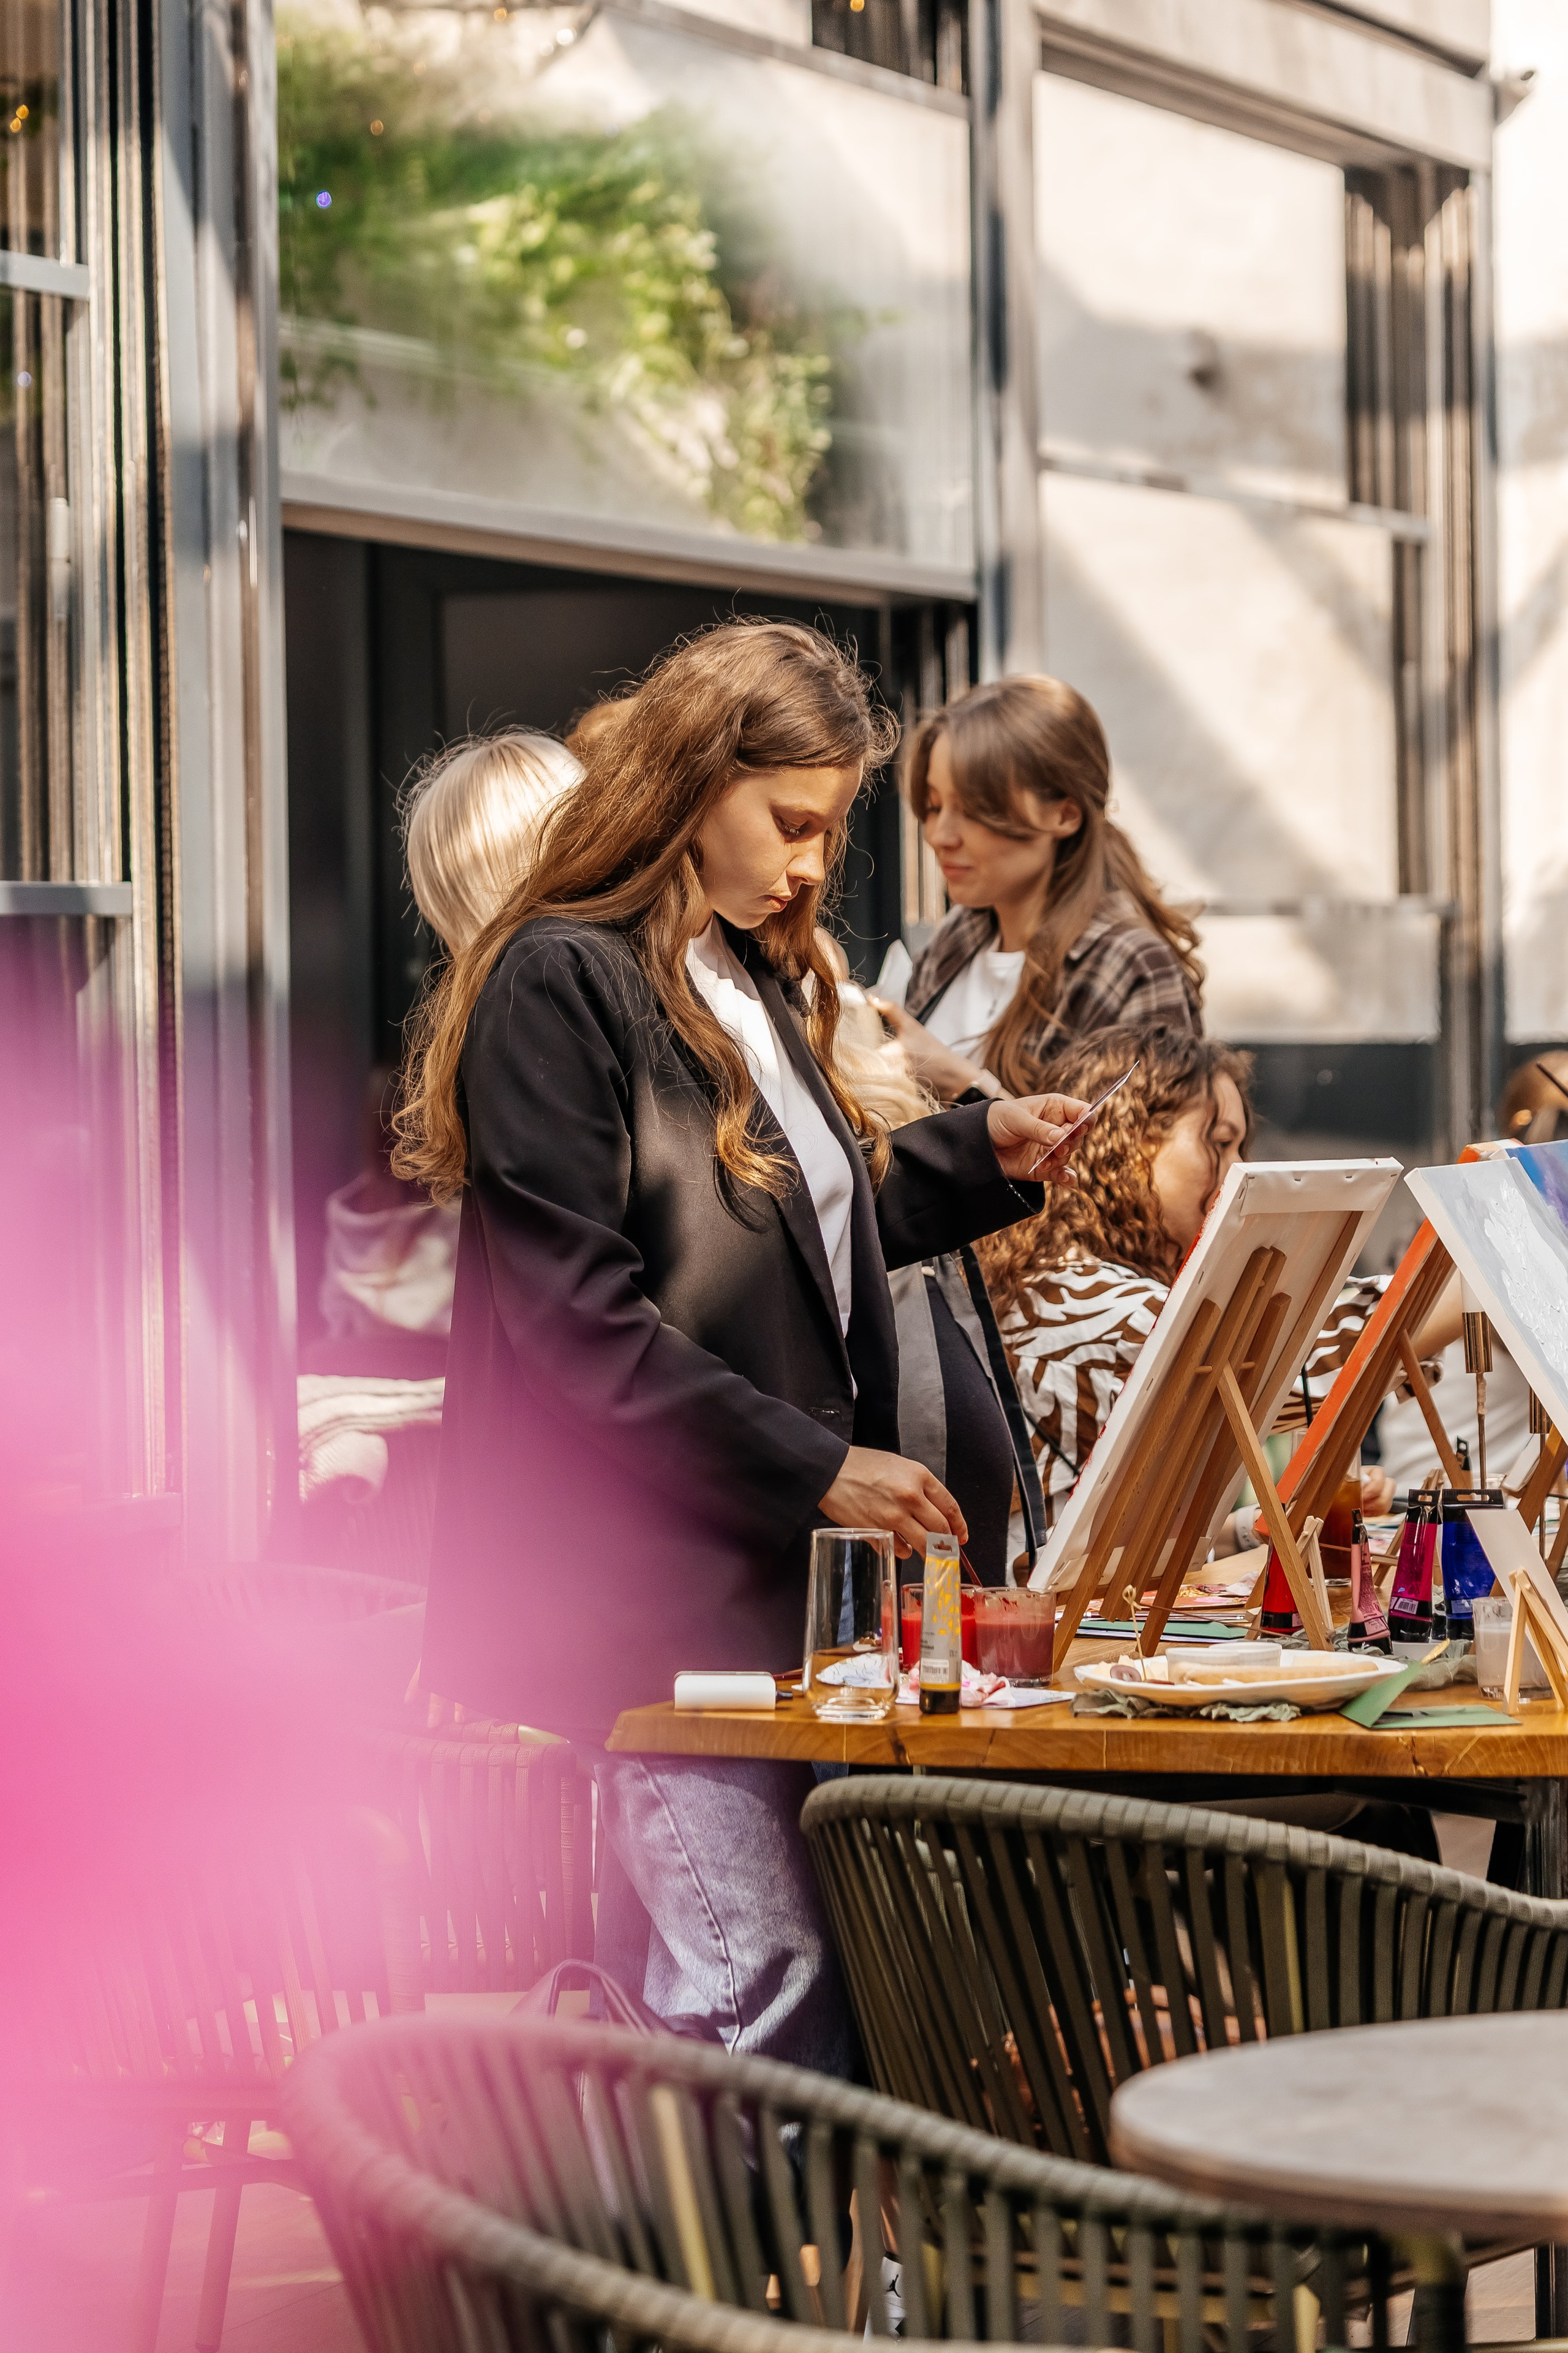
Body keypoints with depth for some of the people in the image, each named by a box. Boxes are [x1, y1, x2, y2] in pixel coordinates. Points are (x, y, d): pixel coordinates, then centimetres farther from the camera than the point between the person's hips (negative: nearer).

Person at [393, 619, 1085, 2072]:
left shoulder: (757, 982, 19)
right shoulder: (558, 984, -10)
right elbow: (579, 1319, -17)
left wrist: (981, 1157, 16)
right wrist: (812, 1468, -19)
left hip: (775, 1568, 9)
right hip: (641, 1584, -9)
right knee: (757, 1982, -13)